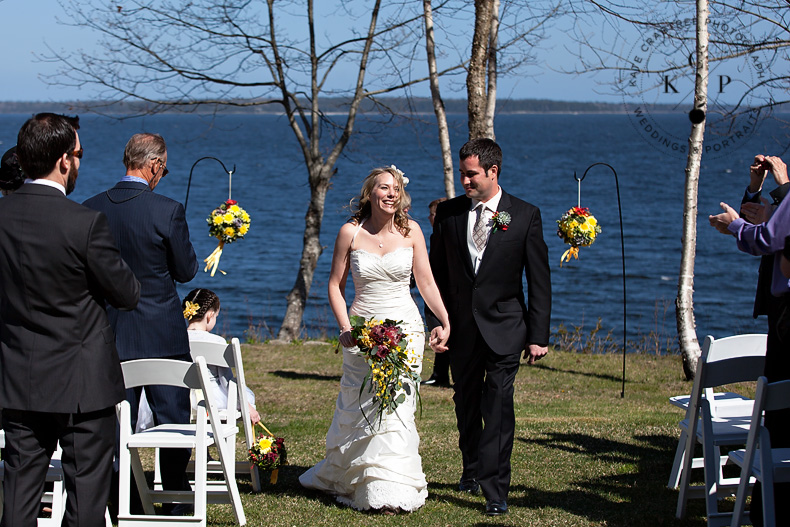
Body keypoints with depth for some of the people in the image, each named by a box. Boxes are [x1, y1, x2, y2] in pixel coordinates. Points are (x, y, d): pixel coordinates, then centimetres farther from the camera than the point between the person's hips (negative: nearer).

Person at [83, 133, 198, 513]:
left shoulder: (91, 209, -4)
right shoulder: (167, 211, -16)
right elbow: (186, 270, -6)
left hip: (110, 335, 4)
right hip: (162, 334, -3)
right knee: (173, 420, 9)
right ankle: (176, 504, 15)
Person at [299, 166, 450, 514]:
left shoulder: (410, 231, 0)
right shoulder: (350, 232, -3)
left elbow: (426, 282, 3)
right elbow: (335, 285, 3)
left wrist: (445, 322, -7)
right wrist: (345, 327, -9)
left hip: (405, 327, 0)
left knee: (395, 404, -5)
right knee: (359, 405, 6)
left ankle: (391, 491, 2)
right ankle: (340, 476, 27)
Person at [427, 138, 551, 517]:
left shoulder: (525, 216, -3)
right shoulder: (448, 213, 3)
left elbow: (539, 281, -2)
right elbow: (436, 274, 10)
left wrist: (538, 335, -5)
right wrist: (435, 323, 4)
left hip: (504, 329, -3)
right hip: (461, 326, 3)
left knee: (498, 406, -11)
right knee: (466, 402, 14)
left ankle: (495, 490, -10)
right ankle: (472, 468, 36)